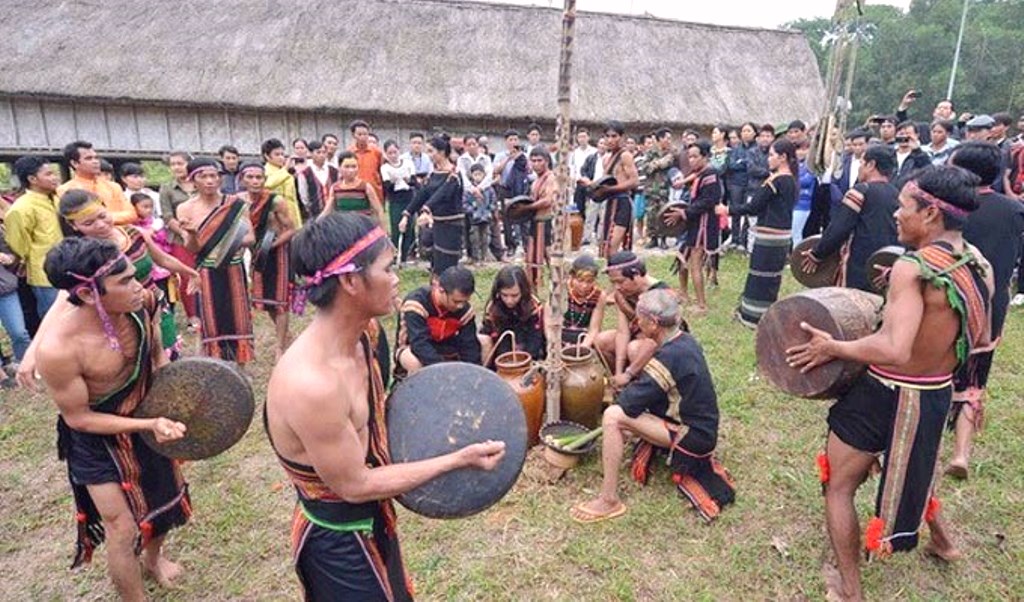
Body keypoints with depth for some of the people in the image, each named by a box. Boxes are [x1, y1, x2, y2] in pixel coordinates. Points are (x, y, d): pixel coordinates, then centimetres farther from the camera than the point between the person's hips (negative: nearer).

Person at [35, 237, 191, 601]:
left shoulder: (141, 302, -22)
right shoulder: (58, 349, -36)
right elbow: (78, 417, -21)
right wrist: (150, 425, -29)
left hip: (150, 416, 6)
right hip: (98, 439, -5)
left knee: (169, 492, 24)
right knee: (123, 531, 3)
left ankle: (154, 556, 56)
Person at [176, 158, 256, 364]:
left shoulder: (235, 204, -2)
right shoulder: (186, 209, -3)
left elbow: (250, 237, 0)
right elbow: (191, 249, -6)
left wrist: (234, 242, -20)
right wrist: (192, 234, -27)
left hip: (234, 269, 1)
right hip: (207, 273, -1)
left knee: (237, 316, 6)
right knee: (212, 320, 4)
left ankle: (238, 365, 21)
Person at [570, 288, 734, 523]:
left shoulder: (670, 357, -26)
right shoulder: (685, 340, 2)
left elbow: (631, 402, -23)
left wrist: (622, 393, -2)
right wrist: (633, 385, 4)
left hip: (693, 436, -10)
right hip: (702, 427, 10)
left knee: (613, 416, -21)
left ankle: (609, 500, -15)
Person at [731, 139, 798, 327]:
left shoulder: (777, 180, -17)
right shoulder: (792, 180, 10)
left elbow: (753, 206, -16)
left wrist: (728, 211, -8)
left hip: (769, 236, -9)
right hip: (783, 235, 9)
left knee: (761, 277, 1)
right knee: (771, 277, 16)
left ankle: (755, 316, 9)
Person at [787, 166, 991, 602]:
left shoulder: (912, 269, -27)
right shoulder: (979, 267, -2)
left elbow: (894, 350, -37)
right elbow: (979, 340, 10)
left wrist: (832, 347, -24)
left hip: (887, 397, -8)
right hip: (938, 394, 8)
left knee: (839, 486, 9)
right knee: (913, 461, 37)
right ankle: (941, 539, 56)